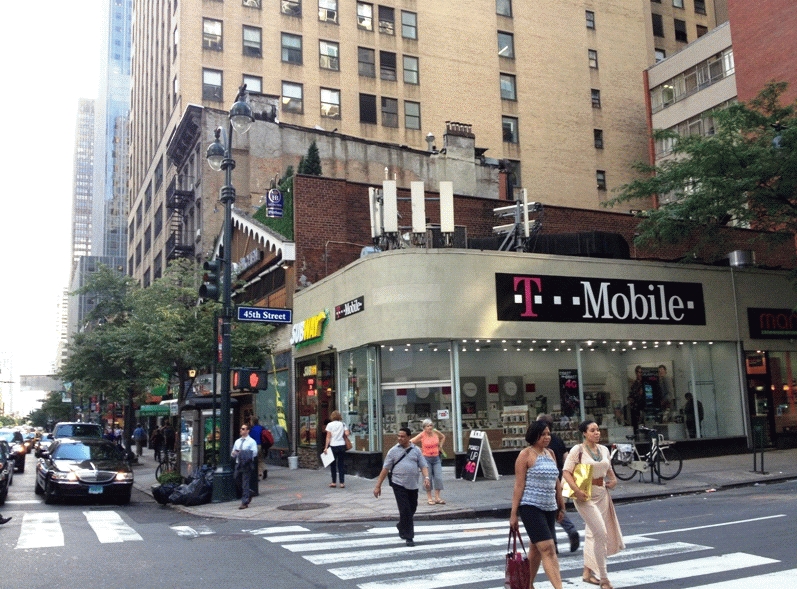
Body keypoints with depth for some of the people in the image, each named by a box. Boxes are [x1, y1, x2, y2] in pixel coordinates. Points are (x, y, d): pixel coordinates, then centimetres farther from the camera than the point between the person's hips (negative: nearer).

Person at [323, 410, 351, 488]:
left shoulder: (330, 424, -4)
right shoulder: (343, 424, 4)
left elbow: (328, 437, -7)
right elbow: (347, 433, -6)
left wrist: (326, 447, -6)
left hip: (333, 446, -2)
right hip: (342, 445, 2)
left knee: (333, 464, 8)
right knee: (341, 464, 7)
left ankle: (334, 482, 10)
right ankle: (342, 483, 5)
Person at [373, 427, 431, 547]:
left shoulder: (416, 450, 6)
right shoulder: (393, 451, 2)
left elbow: (423, 466, 3)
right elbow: (385, 469, 2)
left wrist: (426, 478, -17)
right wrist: (378, 485, 0)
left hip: (413, 485, 3)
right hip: (399, 485, -3)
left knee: (411, 510, 15)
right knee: (405, 511, -9)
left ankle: (401, 527, 41)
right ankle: (409, 537, -2)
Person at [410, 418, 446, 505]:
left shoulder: (436, 432, -1)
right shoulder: (422, 435, -11)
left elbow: (443, 437, 21)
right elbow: (411, 442, -7)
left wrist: (440, 446, 12)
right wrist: (418, 449, -5)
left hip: (436, 458, 4)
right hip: (426, 458, -3)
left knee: (438, 478, -1)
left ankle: (437, 498, 7)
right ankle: (429, 498, 10)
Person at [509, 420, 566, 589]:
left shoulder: (550, 454, 13)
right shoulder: (526, 454, -7)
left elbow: (557, 482, 19)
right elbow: (519, 485, -9)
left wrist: (561, 506, 18)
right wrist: (514, 513, -10)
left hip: (549, 508, 7)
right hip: (531, 507, -7)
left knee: (536, 548, 14)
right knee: (548, 549, -13)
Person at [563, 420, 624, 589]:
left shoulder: (604, 450, 8)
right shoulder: (577, 450, -11)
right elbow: (566, 472, -12)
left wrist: (613, 479, 5)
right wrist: (576, 490, -23)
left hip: (602, 494, 7)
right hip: (585, 496, -6)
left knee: (593, 534, 15)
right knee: (601, 534, -11)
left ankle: (587, 572, 29)